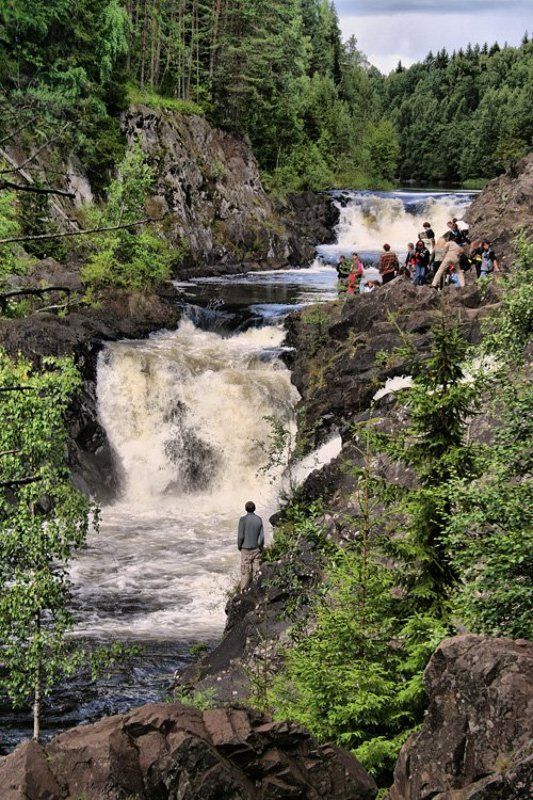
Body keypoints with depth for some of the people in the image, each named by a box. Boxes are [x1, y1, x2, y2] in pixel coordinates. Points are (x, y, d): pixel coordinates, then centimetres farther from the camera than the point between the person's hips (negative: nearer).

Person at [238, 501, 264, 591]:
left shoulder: (243, 519, -13)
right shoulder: (259, 519, -3)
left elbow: (240, 536, -13)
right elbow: (262, 536, -1)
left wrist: (239, 546, 4)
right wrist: (261, 548, 13)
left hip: (246, 549, -3)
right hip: (256, 548, 3)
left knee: (245, 570, 3)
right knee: (255, 569, 9)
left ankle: (244, 590, 8)